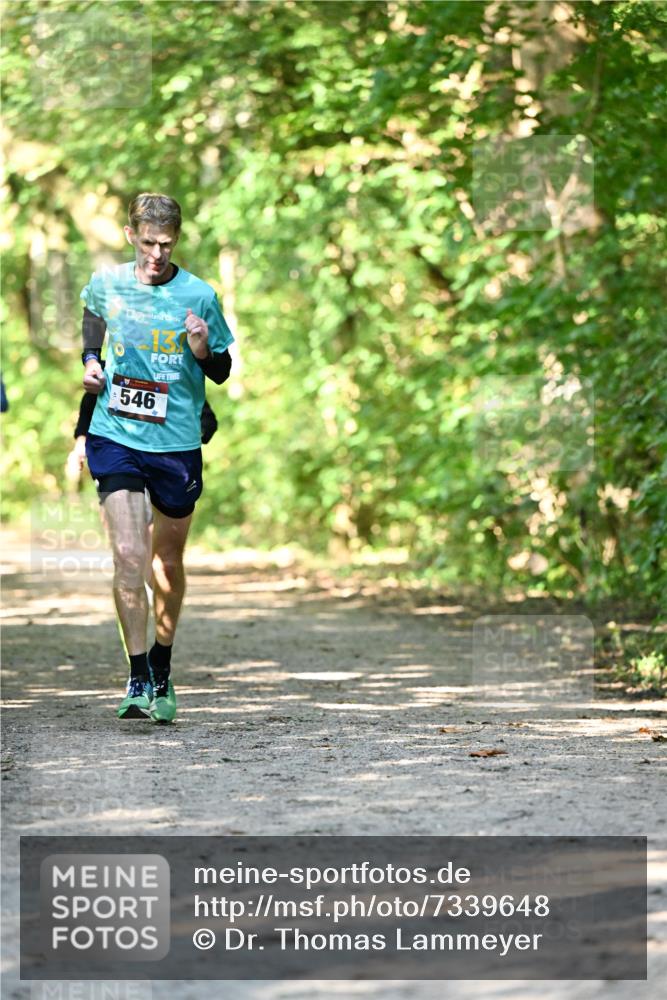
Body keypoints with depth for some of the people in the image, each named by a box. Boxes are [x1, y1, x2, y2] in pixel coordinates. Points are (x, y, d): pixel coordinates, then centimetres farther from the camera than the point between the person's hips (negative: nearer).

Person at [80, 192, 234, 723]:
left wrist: (204, 352, -16)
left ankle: (162, 674, 30)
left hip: (177, 441, 0)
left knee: (169, 561, 12)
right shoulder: (106, 283, 0)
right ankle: (138, 679, -11)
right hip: (116, 436, 0)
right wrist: (90, 360, 7)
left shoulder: (198, 295, -4)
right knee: (128, 555, -15)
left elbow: (222, 372, 5)